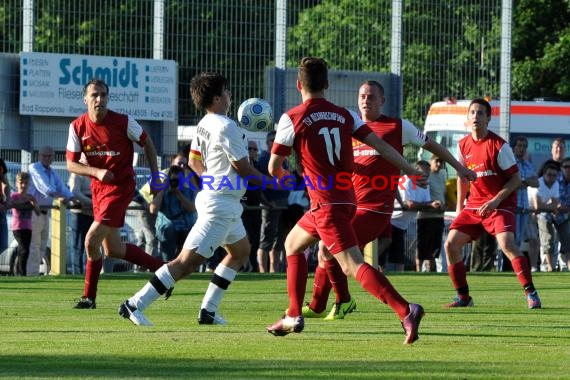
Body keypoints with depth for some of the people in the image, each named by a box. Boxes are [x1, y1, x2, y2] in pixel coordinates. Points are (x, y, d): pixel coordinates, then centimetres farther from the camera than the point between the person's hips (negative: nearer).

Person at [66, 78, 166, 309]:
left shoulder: (123, 122, -13)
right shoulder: (77, 126, -3)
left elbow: (147, 143, 3)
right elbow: (71, 164, -2)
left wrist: (155, 176, 1)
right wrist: (96, 172, -19)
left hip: (121, 187, -6)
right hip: (98, 188, 6)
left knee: (92, 240, -15)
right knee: (113, 250, 12)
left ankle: (89, 297, -1)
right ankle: (161, 268, 29)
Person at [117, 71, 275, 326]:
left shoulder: (204, 125, 8)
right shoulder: (226, 127, -20)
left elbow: (194, 160, 21)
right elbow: (244, 169, -15)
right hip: (221, 203, -11)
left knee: (240, 251, 24)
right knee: (187, 261, -12)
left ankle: (208, 311, 20)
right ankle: (135, 305, -16)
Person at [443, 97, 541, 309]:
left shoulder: (499, 145, -13)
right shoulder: (463, 145, 5)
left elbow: (516, 178, -11)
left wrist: (495, 201, -20)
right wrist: (459, 205, 16)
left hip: (500, 204, -6)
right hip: (474, 204, 6)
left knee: (506, 243, -27)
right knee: (451, 244, -3)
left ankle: (531, 293, -22)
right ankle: (463, 297, 9)